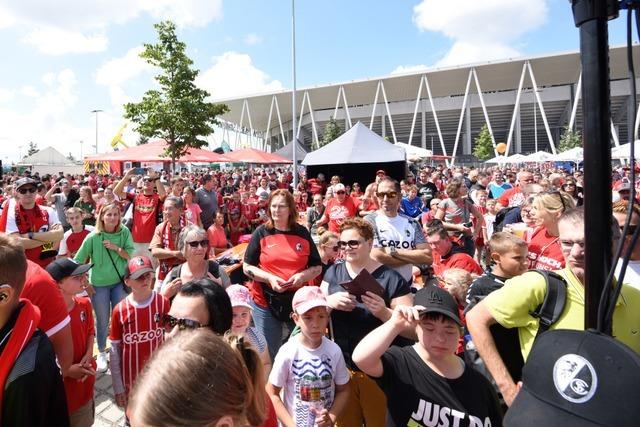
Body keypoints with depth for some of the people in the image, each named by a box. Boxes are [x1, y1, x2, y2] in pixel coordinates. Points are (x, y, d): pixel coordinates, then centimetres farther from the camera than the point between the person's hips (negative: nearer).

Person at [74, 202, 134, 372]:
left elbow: (130, 255, -5)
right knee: (102, 321, 10)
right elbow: (77, 261, -5)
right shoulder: (93, 237, -12)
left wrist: (116, 248, -21)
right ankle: (102, 353, 32)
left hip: (120, 282, 2)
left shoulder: (124, 232, -7)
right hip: (99, 284, -1)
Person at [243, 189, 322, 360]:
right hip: (266, 301, -1)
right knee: (269, 352, 12)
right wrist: (269, 278, -17)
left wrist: (303, 275, -14)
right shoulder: (261, 233, -2)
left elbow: (317, 267, 6)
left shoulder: (302, 233, 1)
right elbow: (247, 267, -1)